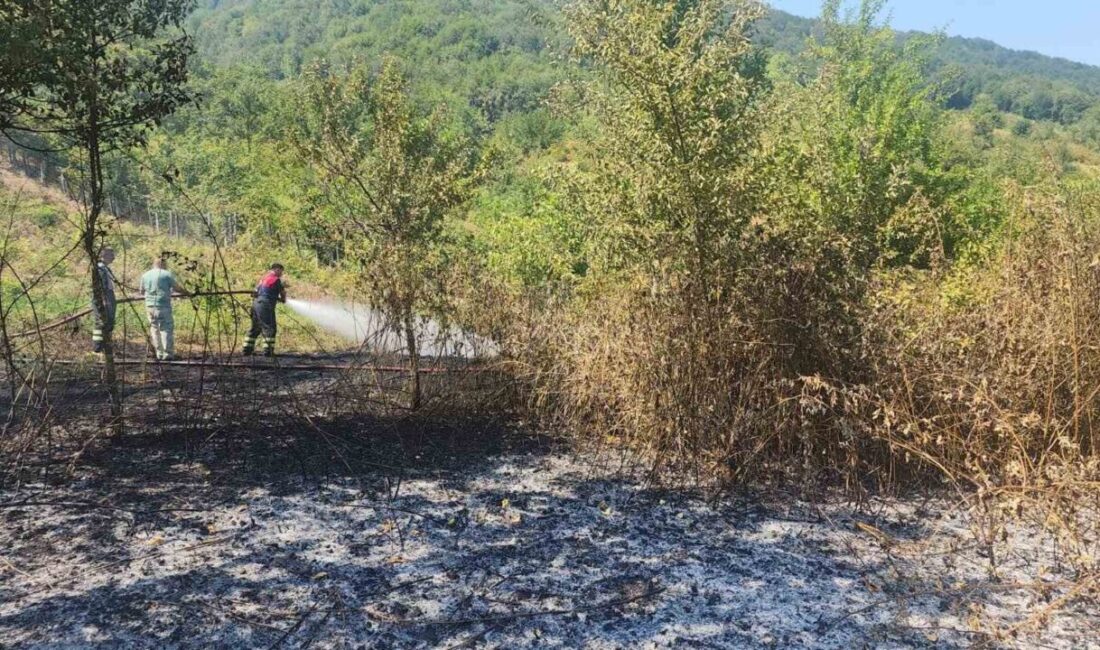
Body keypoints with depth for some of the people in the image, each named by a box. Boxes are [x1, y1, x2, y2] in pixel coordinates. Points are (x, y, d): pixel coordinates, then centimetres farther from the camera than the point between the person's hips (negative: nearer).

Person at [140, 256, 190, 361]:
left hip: (150, 306, 5)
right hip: (163, 306, -5)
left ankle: (159, 354, 14)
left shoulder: (145, 275, 13)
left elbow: (142, 292, 22)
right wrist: (187, 293, 14)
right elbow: (177, 288, -3)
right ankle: (168, 354, -3)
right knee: (167, 329, 0)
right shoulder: (167, 274, -3)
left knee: (154, 328, 13)